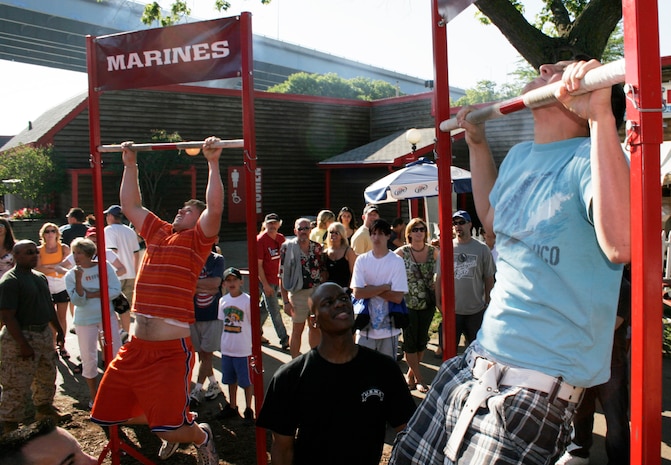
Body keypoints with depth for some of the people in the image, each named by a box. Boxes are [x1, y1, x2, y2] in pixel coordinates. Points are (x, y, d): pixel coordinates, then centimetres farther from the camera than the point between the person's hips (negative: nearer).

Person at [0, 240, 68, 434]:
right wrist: (23, 344, -23)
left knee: (47, 376, 22)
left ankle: (44, 408, 42)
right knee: (17, 385, -2)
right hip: (22, 337, -9)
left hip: (44, 334, 9)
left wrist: (59, 330, 19)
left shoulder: (40, 277, 10)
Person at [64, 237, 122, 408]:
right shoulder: (71, 275, -5)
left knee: (117, 353, 5)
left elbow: (115, 290, -14)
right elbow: (77, 301, -15)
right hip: (85, 321, 0)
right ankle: (94, 397, 21)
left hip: (107, 316, 0)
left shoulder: (105, 266, -7)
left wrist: (91, 294, -17)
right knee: (89, 359, 5)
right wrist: (79, 279, -26)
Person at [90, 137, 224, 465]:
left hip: (171, 349, -7)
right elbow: (130, 205, 26)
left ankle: (202, 438, 26)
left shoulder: (197, 239, -1)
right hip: (136, 346, 8)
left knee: (172, 430, -10)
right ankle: (168, 427, 41)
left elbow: (215, 208, -18)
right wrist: (130, 165, 25)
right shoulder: (158, 232, 16)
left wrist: (213, 163, -19)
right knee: (110, 413, 17)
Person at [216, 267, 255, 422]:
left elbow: (254, 323, -7)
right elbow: (223, 322, 13)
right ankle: (232, 407, 33)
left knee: (246, 380, 6)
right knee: (230, 379, 18)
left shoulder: (247, 300, -12)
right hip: (227, 349, 5)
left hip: (244, 349, -5)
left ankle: (248, 409, 20)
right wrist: (223, 341, 11)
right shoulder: (223, 300, 3)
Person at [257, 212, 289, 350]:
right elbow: (258, 265, -14)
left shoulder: (281, 238, 5)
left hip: (277, 279, 6)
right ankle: (284, 340, -1)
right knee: (274, 310, -4)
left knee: (265, 308, 18)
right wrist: (265, 284, -16)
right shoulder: (260, 240, -13)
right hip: (266, 281, -6)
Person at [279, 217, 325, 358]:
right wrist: (286, 301, -12)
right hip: (298, 293, -4)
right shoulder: (287, 248, -7)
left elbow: (323, 270, 11)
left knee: (315, 328, 15)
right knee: (297, 330, 7)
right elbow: (282, 276, -8)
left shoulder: (317, 247, 5)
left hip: (317, 293, 4)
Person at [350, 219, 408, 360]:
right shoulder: (361, 260, -1)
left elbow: (398, 297, -12)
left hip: (389, 327, -1)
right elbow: (357, 293, -9)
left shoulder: (396, 261, -6)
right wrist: (384, 287, -12)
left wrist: (370, 289, -11)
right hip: (365, 326, 1)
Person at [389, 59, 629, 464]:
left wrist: (600, 114, -38)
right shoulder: (519, 157, 11)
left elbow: (621, 244, -36)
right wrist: (477, 143, 30)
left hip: (537, 384, -8)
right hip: (477, 361, 8)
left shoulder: (592, 158, -15)